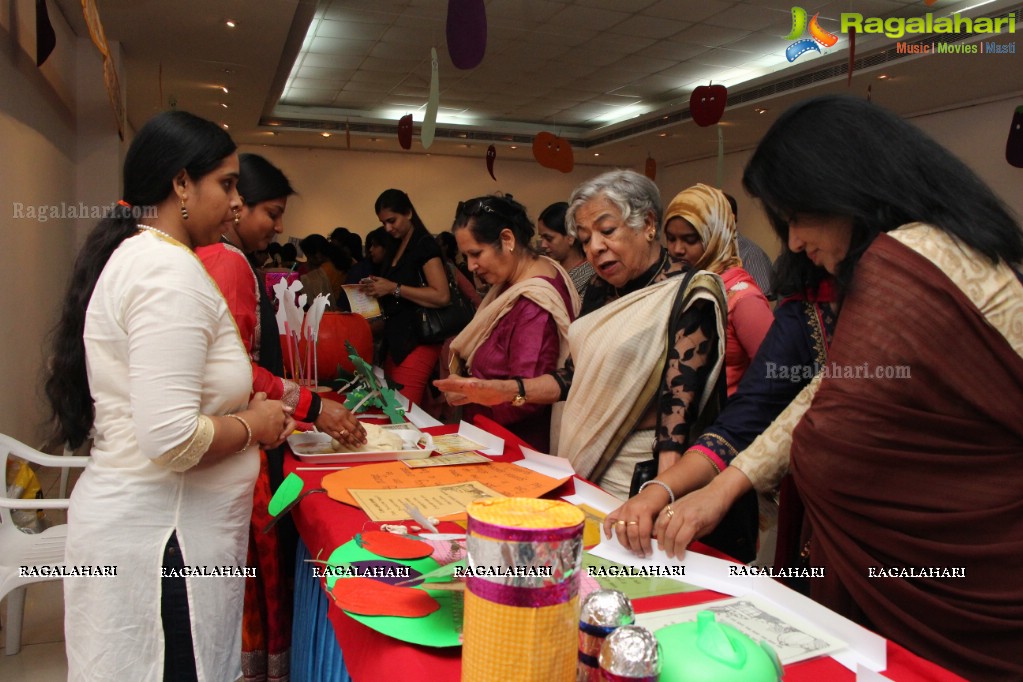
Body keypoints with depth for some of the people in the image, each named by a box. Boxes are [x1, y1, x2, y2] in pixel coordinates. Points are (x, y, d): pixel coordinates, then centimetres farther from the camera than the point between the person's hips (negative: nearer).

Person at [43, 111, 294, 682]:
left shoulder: (134, 257, 12)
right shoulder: (171, 271, -20)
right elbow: (171, 439, -28)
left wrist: (243, 406, 10)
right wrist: (253, 425, -11)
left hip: (137, 521, 10)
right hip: (162, 539, -10)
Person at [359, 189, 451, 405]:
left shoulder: (425, 244, -8)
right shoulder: (396, 248, 17)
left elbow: (442, 296, -19)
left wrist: (394, 288, -18)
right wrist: (378, 290, 7)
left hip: (418, 340, -8)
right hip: (396, 338, 8)